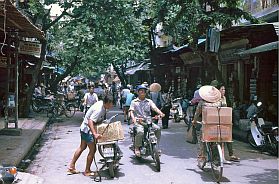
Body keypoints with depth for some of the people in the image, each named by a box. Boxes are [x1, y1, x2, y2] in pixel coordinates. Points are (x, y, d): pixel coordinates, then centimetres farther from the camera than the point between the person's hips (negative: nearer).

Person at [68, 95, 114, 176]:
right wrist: (95, 134, -44)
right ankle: (87, 171, 11)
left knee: (82, 147, 19)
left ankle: (71, 167, 28)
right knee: (92, 149, -1)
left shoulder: (101, 103, -2)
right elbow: (90, 121, -36)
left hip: (84, 128, 10)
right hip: (88, 130, -10)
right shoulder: (99, 110, -29)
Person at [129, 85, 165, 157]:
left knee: (158, 128, -20)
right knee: (140, 131, -32)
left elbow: (154, 108, 1)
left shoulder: (149, 101, 16)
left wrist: (160, 113, -20)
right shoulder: (134, 102, 10)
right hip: (138, 121, -3)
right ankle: (137, 147, -14)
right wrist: (133, 118, -23)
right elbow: (131, 111, -2)